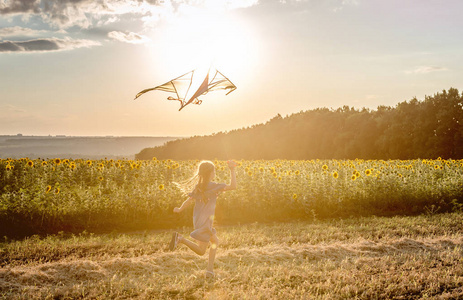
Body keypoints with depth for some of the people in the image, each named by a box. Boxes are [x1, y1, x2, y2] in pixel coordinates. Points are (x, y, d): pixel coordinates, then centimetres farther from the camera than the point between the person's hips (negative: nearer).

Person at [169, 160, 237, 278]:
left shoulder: (198, 187, 7)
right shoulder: (214, 186, -12)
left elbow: (189, 201, 6)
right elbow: (233, 186, -16)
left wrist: (179, 209, 23)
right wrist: (232, 170, -11)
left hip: (197, 220, 8)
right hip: (205, 222, -8)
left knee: (215, 242, 22)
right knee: (201, 251, -2)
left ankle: (210, 270, 17)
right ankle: (180, 238, -20)